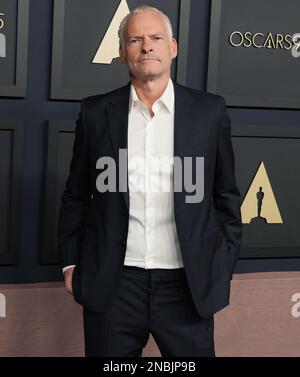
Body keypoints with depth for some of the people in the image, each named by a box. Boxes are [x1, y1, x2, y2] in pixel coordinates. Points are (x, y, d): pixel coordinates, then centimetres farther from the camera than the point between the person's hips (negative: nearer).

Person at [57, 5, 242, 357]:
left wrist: (223, 267, 4)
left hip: (188, 284, 0)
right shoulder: (96, 112, 3)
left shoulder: (209, 112, 2)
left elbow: (226, 195, 6)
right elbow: (76, 195, 9)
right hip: (111, 284, 1)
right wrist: (70, 261, 7)